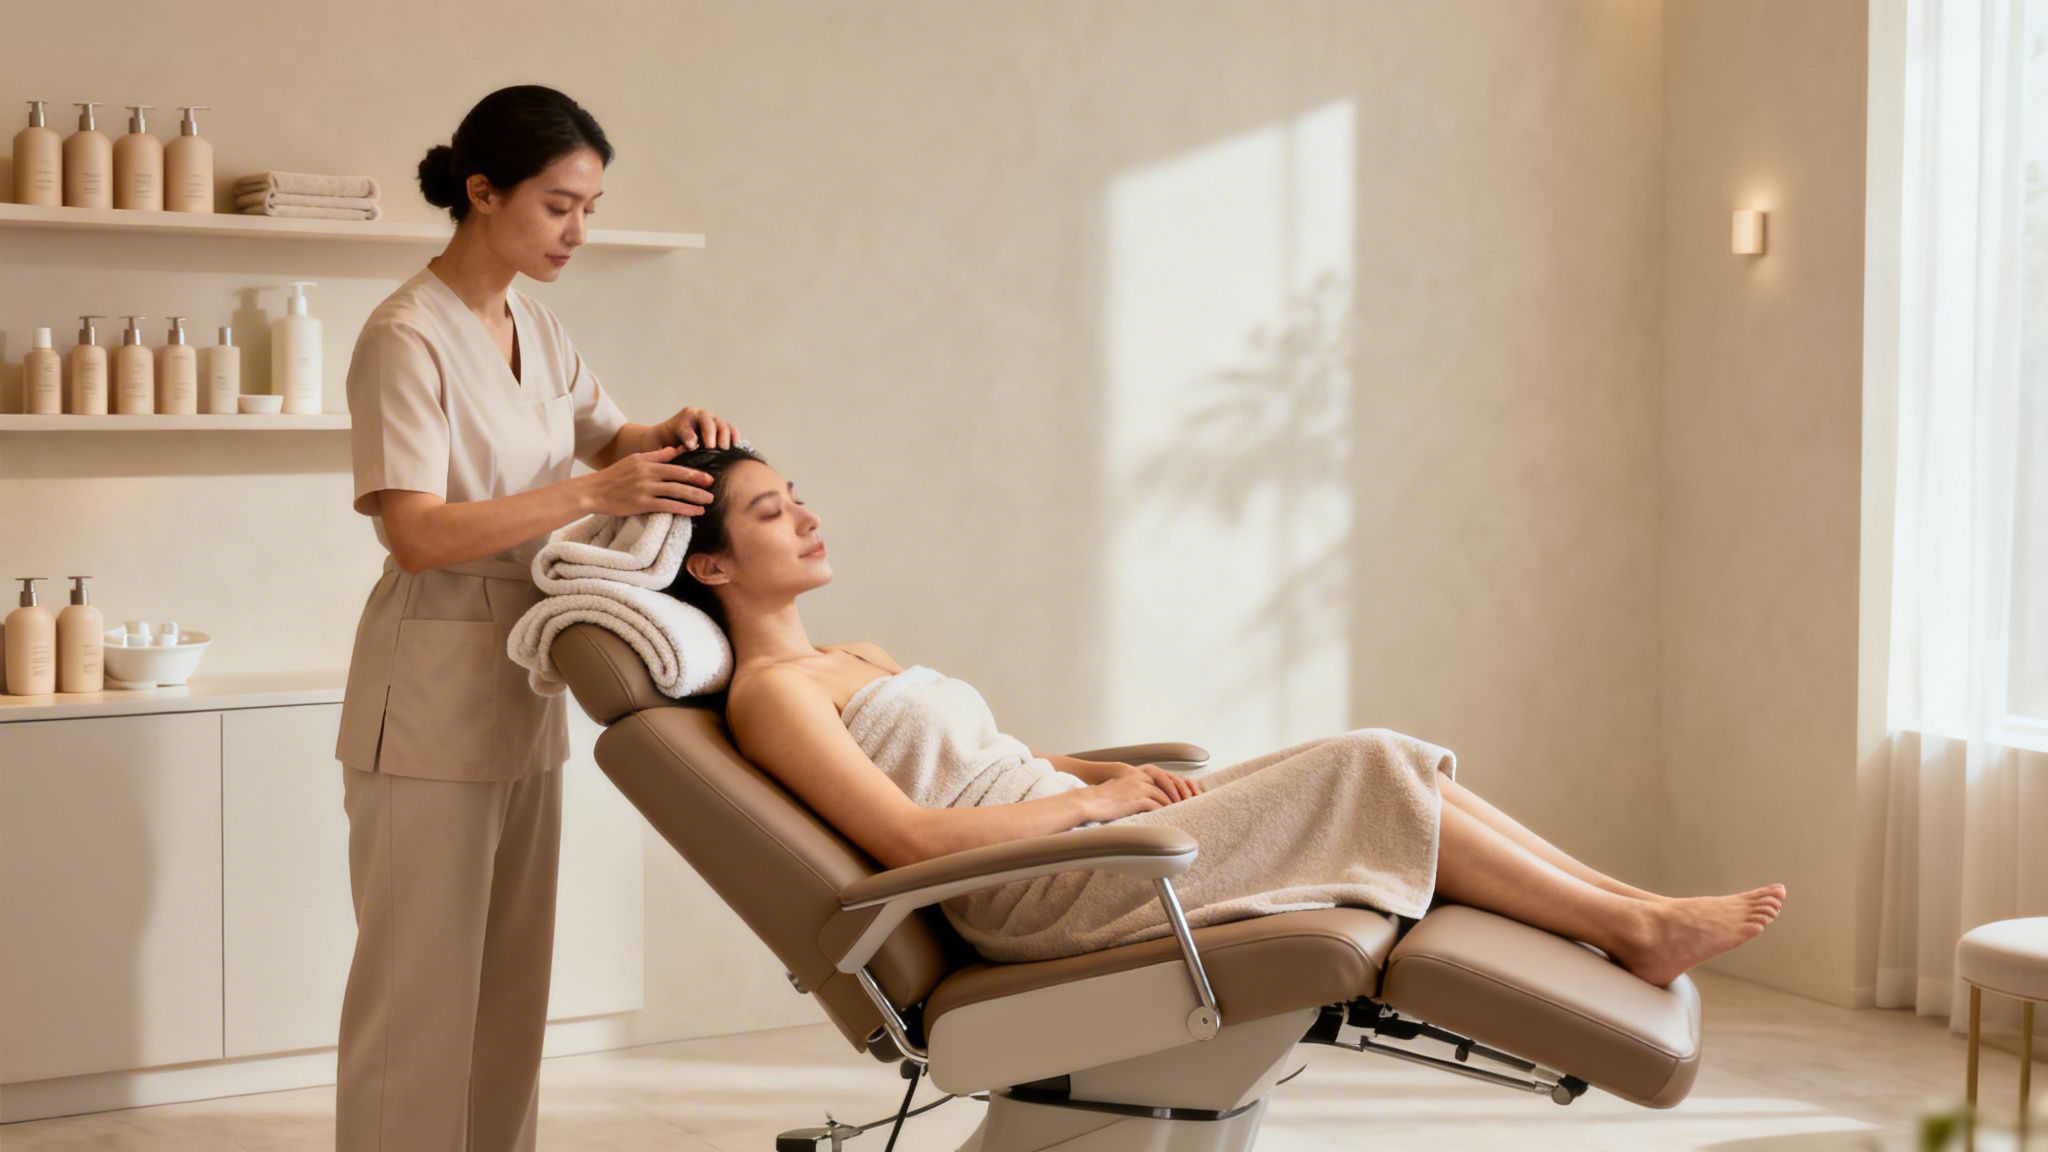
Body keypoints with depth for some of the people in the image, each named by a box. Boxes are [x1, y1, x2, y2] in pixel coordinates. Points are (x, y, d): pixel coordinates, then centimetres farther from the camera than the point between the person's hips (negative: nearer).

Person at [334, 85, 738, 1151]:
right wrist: (592, 493, -26)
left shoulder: (536, 329, 9)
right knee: (420, 985, -1)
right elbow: (418, 533, -23)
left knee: (509, 982, 14)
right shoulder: (410, 336, -15)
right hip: (432, 704, -8)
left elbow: (605, 439, 23)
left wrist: (667, 439, 0)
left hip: (523, 693, 8)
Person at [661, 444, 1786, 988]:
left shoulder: (851, 663, 21)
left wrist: (1113, 770, 7)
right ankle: (1634, 928, -4)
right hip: (1047, 897, -9)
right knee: (1366, 775, -13)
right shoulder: (770, 690, -8)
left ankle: (1636, 909, -2)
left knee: (1375, 768, -4)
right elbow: (908, 835, -18)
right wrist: (1094, 796, -12)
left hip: (1075, 844, 9)